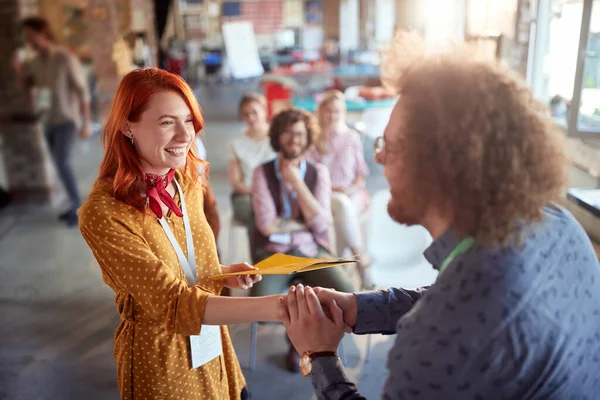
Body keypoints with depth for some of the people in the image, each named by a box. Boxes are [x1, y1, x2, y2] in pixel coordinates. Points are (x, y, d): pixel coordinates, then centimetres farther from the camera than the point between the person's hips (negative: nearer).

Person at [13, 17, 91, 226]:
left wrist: (85, 124, -16)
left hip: (66, 119, -7)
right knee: (61, 164, 10)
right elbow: (25, 82, 21)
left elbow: (83, 91, -14)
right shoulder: (37, 61, 5)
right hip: (49, 121, 7)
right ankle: (76, 205, 21)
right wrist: (18, 67, -2)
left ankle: (77, 206, -5)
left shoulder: (66, 59, -16)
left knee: (62, 162, -19)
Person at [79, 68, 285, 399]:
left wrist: (224, 273, -8)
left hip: (213, 348, 5)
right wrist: (278, 306, -40)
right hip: (160, 362, -5)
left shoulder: (189, 183, -3)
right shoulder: (103, 212, -24)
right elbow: (172, 303, -31)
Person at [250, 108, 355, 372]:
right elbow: (267, 224, -12)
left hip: (312, 251, 2)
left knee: (346, 295, -23)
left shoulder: (319, 172, 4)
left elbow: (320, 224, -9)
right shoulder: (263, 173, -1)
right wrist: (306, 222, -6)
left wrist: (296, 182, -12)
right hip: (273, 253, -1)